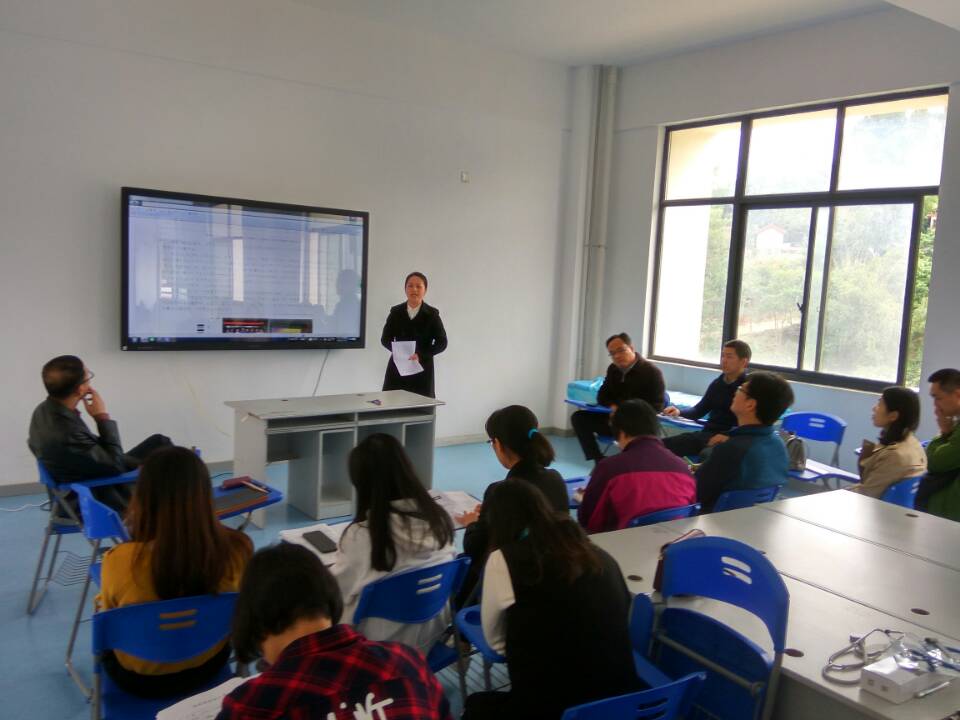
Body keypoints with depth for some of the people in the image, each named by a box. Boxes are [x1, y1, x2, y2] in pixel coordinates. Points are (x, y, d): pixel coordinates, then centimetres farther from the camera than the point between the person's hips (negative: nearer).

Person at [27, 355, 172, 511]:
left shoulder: (45, 410, -10)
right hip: (103, 493, -8)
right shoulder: (67, 434, -37)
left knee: (159, 442, 13)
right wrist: (103, 417, -22)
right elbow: (116, 465, -23)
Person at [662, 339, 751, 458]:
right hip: (707, 434, 6)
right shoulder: (717, 383, 18)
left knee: (707, 454, -40)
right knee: (663, 445, -13)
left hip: (730, 439, -6)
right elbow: (699, 410, 23)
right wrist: (679, 412, 2)